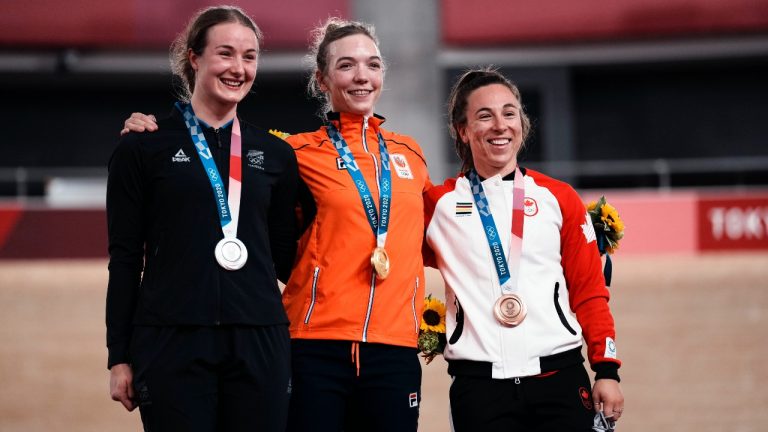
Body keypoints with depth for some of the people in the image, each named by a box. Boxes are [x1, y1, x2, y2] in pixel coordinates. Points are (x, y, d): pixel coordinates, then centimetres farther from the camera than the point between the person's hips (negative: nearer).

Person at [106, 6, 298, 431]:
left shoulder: (276, 154, 13)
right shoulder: (144, 148, 4)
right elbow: (125, 258, 2)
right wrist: (120, 357, -1)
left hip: (259, 343, 3)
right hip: (171, 343, -3)